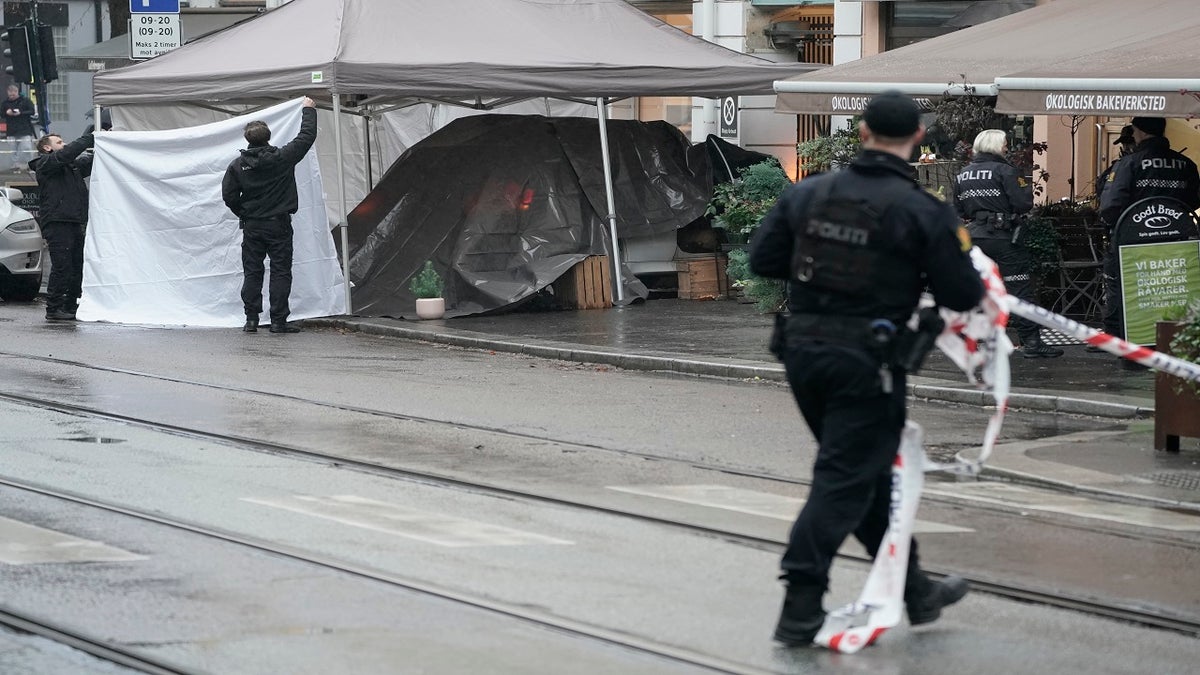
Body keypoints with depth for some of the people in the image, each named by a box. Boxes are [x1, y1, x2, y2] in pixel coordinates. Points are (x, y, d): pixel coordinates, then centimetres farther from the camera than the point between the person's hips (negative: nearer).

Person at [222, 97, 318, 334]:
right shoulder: (282, 158, -11)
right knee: (280, 272, 1)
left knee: (252, 272, 9)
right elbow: (307, 137, -1)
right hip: (278, 225, -3)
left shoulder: (238, 165, -3)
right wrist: (309, 110, 14)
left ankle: (251, 319, 7)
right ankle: (278, 321, -3)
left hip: (251, 225, 3)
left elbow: (229, 195, 0)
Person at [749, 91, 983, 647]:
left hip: (802, 350, 6)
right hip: (865, 361, -6)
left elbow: (762, 260, 6)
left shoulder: (807, 193, 2)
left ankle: (915, 591, 30)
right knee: (845, 482, 0)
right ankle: (800, 611, -4)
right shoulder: (923, 211, -11)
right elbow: (963, 296, -9)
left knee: (868, 471, 18)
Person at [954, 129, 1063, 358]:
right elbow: (1023, 204, -15)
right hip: (1002, 236, -6)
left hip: (973, 236, 6)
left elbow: (959, 210, 15)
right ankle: (1031, 342, -8)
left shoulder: (962, 174, 11)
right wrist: (1028, 189, 4)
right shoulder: (1005, 171, -9)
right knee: (1018, 288, -5)